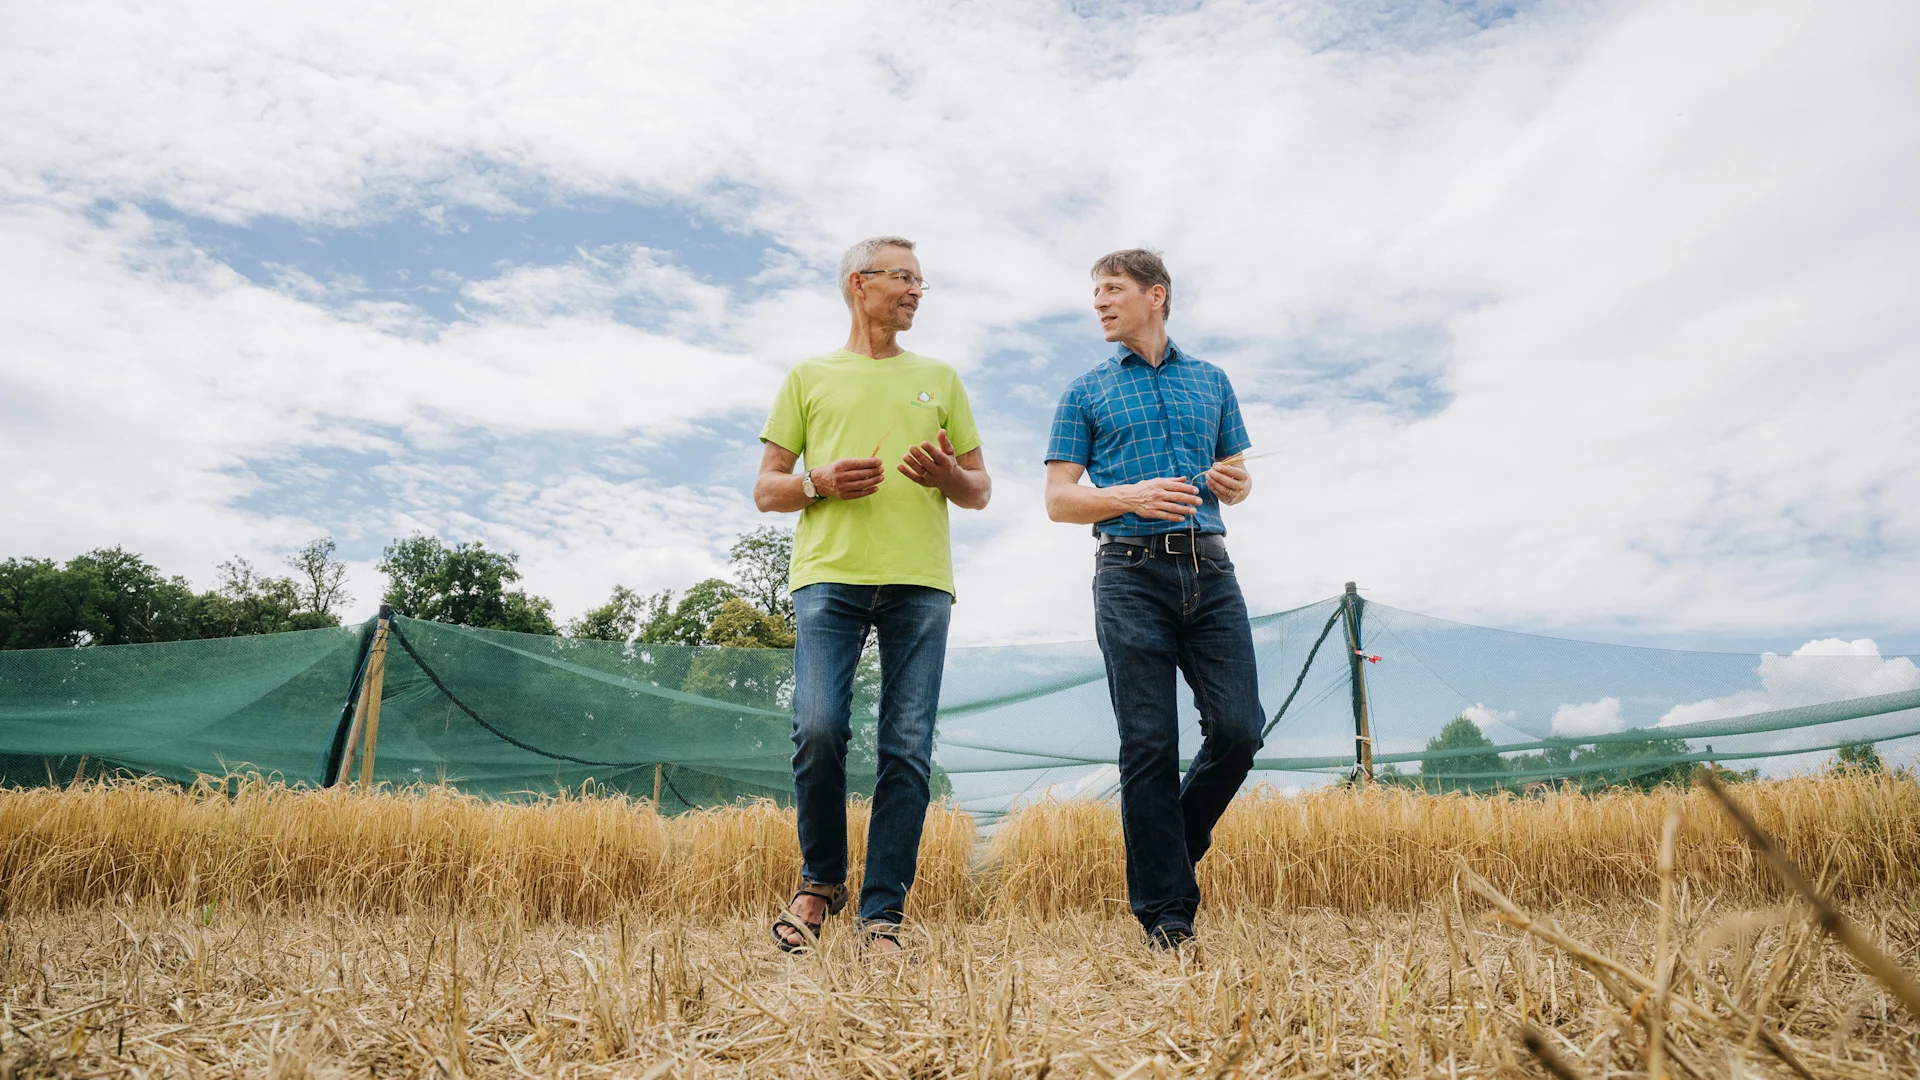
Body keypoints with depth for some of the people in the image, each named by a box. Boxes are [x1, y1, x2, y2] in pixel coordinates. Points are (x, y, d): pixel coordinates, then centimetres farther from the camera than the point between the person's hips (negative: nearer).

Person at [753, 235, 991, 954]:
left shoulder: (940, 378, 22)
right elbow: (766, 490, 14)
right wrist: (821, 483, -7)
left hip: (919, 581, 2)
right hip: (829, 575, -1)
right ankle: (820, 879, 11)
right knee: (818, 728, -15)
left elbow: (981, 491, 21)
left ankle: (882, 916, 6)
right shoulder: (809, 377, 18)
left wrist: (951, 477, -3)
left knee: (908, 751, -4)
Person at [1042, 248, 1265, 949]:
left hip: (1209, 571, 3)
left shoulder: (1211, 381, 19)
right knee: (1149, 745, -3)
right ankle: (1166, 915, 6)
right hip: (1131, 573, -2)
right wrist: (1133, 498, -11)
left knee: (1238, 728, -5)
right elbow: (1059, 500, 5)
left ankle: (1174, 846, 22)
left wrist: (1234, 484, -2)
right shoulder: (1086, 393, 11)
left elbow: (1238, 480, 22)